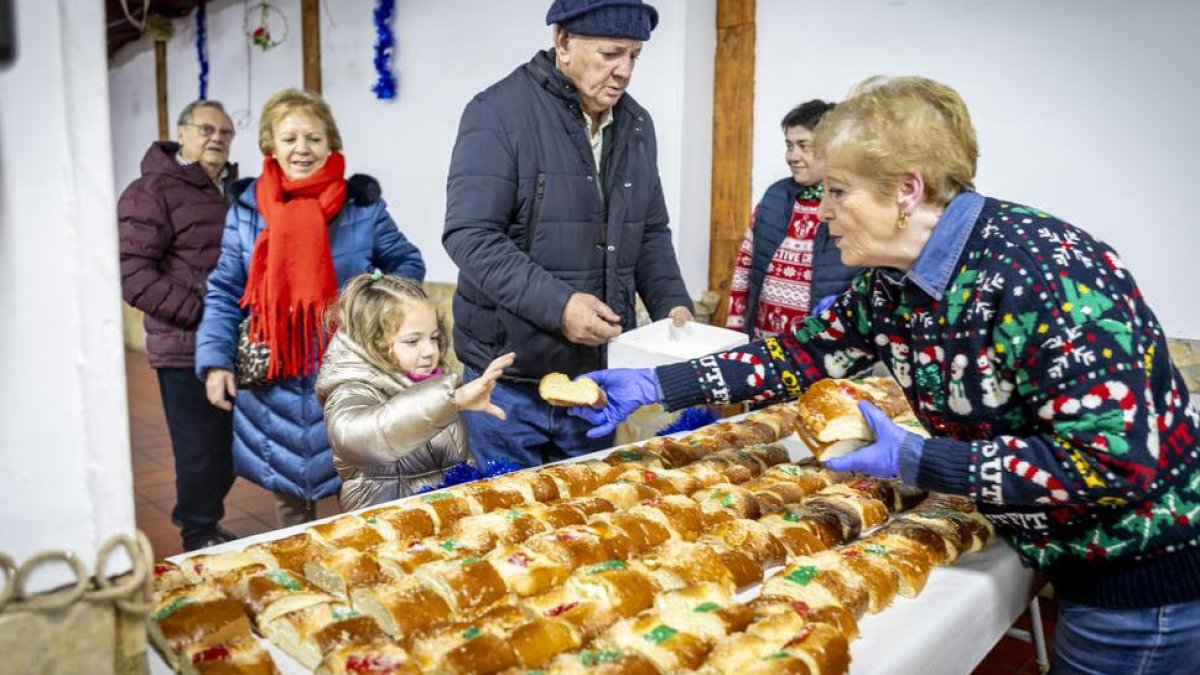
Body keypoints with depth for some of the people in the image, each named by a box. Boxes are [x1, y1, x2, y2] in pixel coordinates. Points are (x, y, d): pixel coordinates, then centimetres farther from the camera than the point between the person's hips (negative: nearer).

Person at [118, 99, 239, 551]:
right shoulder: (152, 192, -5)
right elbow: (131, 272, -15)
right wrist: (203, 315, -18)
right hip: (186, 350, -6)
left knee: (232, 447, 14)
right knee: (202, 451, 1)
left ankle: (199, 518, 34)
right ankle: (201, 539, 21)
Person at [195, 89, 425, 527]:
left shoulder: (362, 204, -2)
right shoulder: (246, 210, 3)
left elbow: (409, 264, 8)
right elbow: (224, 294, 6)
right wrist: (215, 361, -3)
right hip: (273, 382, 2)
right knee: (288, 493, 15)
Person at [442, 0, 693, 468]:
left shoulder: (637, 125, 8)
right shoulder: (498, 114, -12)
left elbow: (651, 233, 14)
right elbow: (469, 236, -19)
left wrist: (672, 303, -2)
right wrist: (557, 303, -27)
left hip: (598, 373, 5)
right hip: (511, 377, -5)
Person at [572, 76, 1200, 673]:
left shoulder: (1045, 274, -30)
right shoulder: (894, 280, -6)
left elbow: (1118, 464, -30)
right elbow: (804, 353, 4)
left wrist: (914, 460, -29)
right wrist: (654, 385, -1)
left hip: (1147, 564, -6)